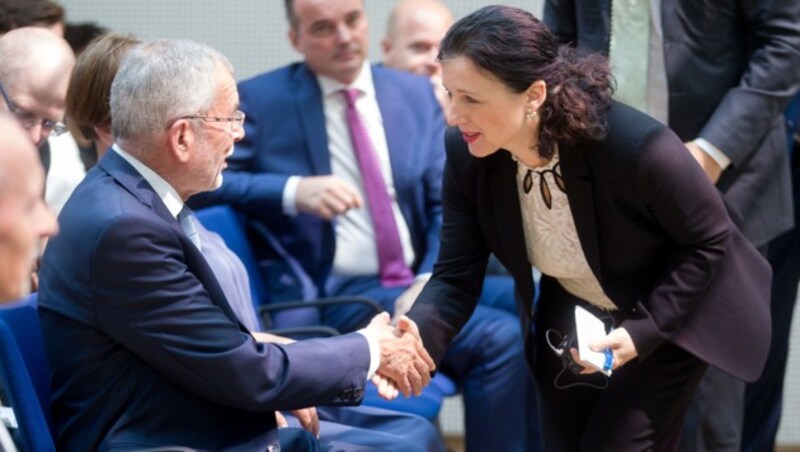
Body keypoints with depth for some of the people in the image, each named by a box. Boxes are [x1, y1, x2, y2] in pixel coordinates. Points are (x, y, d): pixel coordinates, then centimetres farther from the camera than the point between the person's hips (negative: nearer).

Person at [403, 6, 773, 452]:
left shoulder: (636, 147, -38)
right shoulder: (468, 156, -23)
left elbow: (708, 240, -22)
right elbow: (456, 278, -20)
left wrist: (643, 330, -29)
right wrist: (417, 339, -41)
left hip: (670, 317, -5)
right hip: (571, 319, 5)